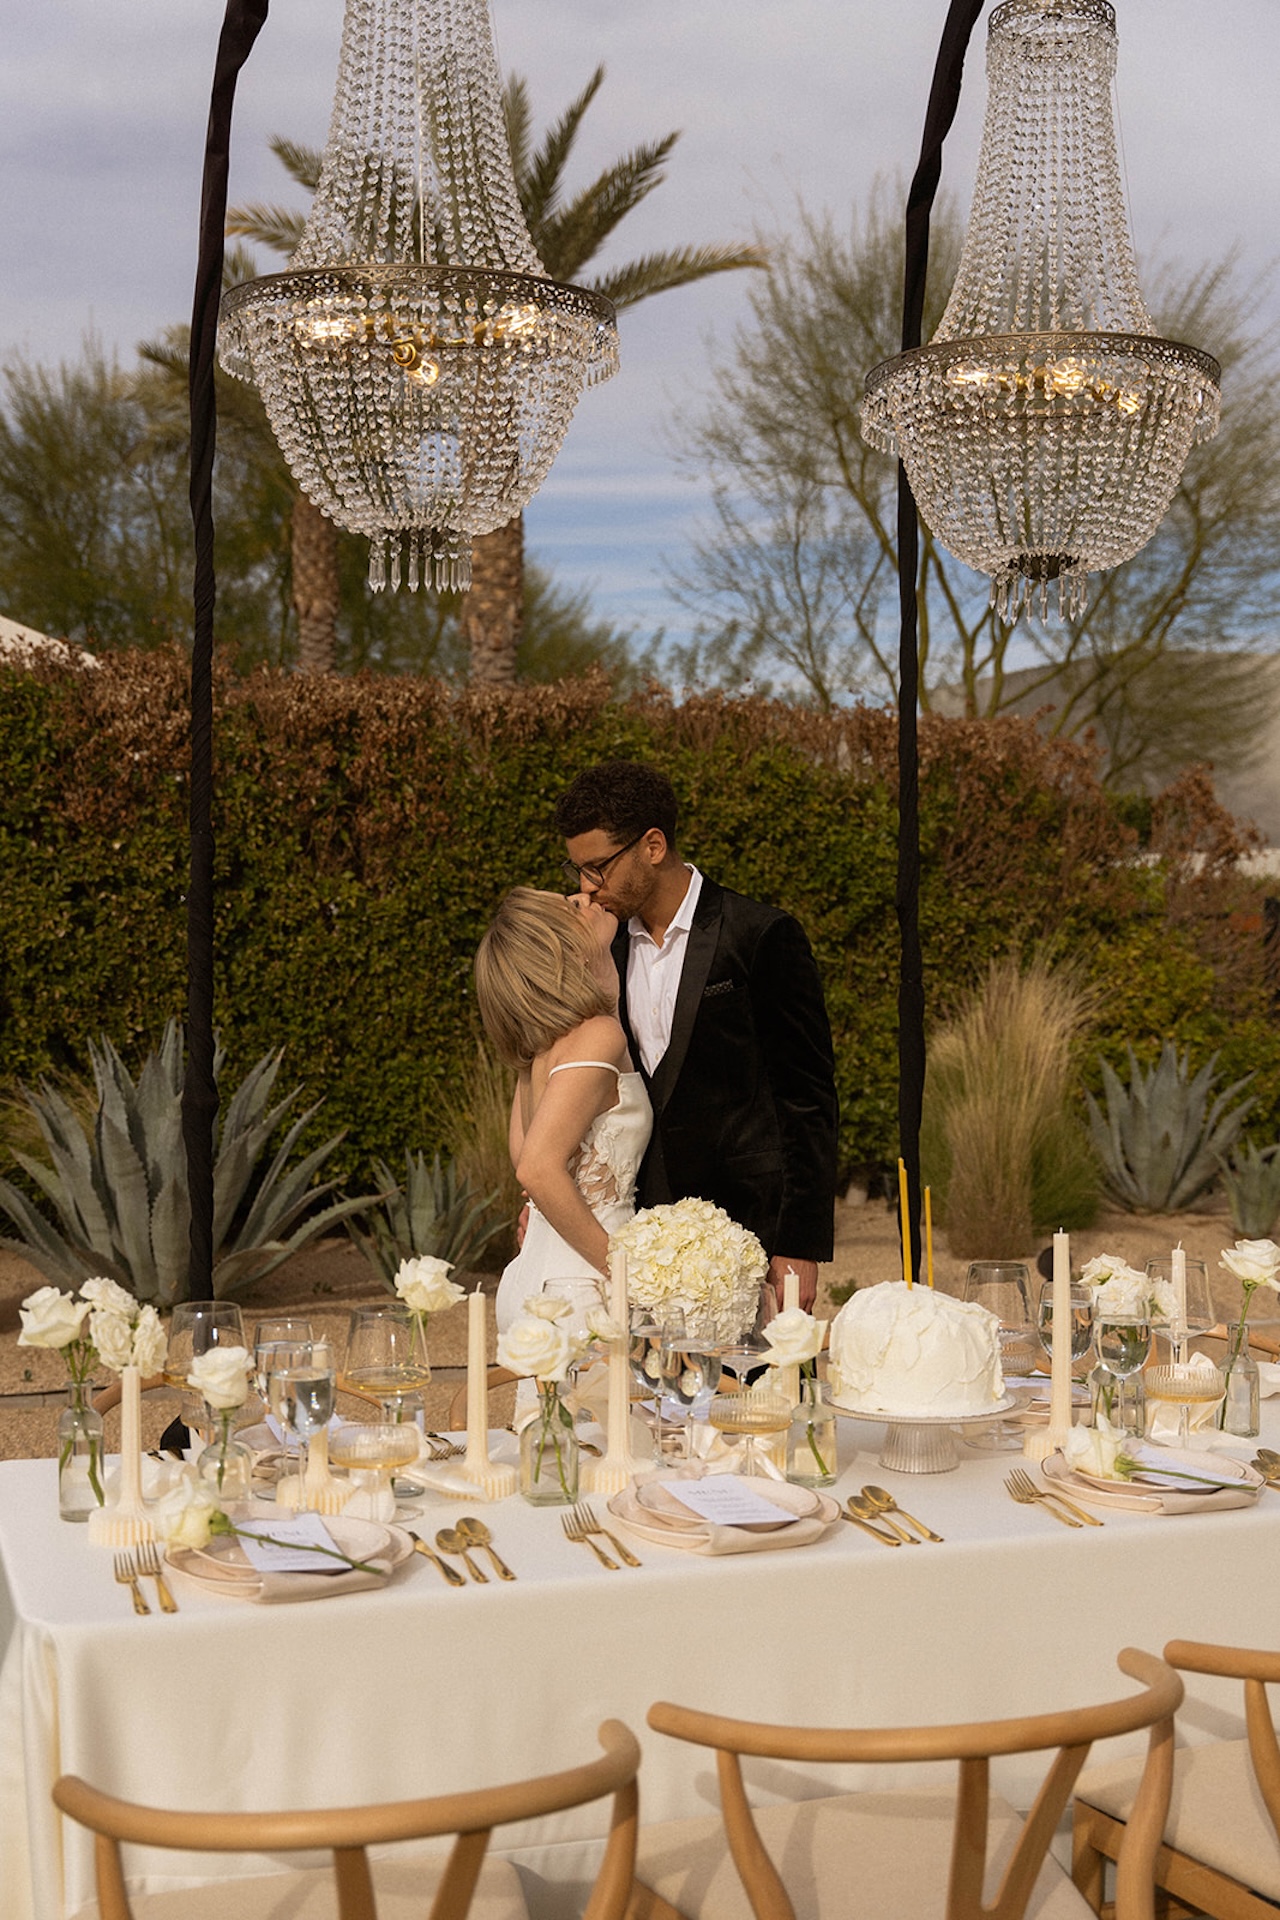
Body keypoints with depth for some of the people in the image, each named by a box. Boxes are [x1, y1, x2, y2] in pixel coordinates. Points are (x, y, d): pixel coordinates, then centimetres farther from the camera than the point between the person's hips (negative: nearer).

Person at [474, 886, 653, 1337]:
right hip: (577, 1289, -8)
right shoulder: (599, 1036, -15)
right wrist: (621, 1266, -15)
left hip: (530, 1280, 8)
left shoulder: (545, 1042, 9)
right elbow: (538, 1170, -22)